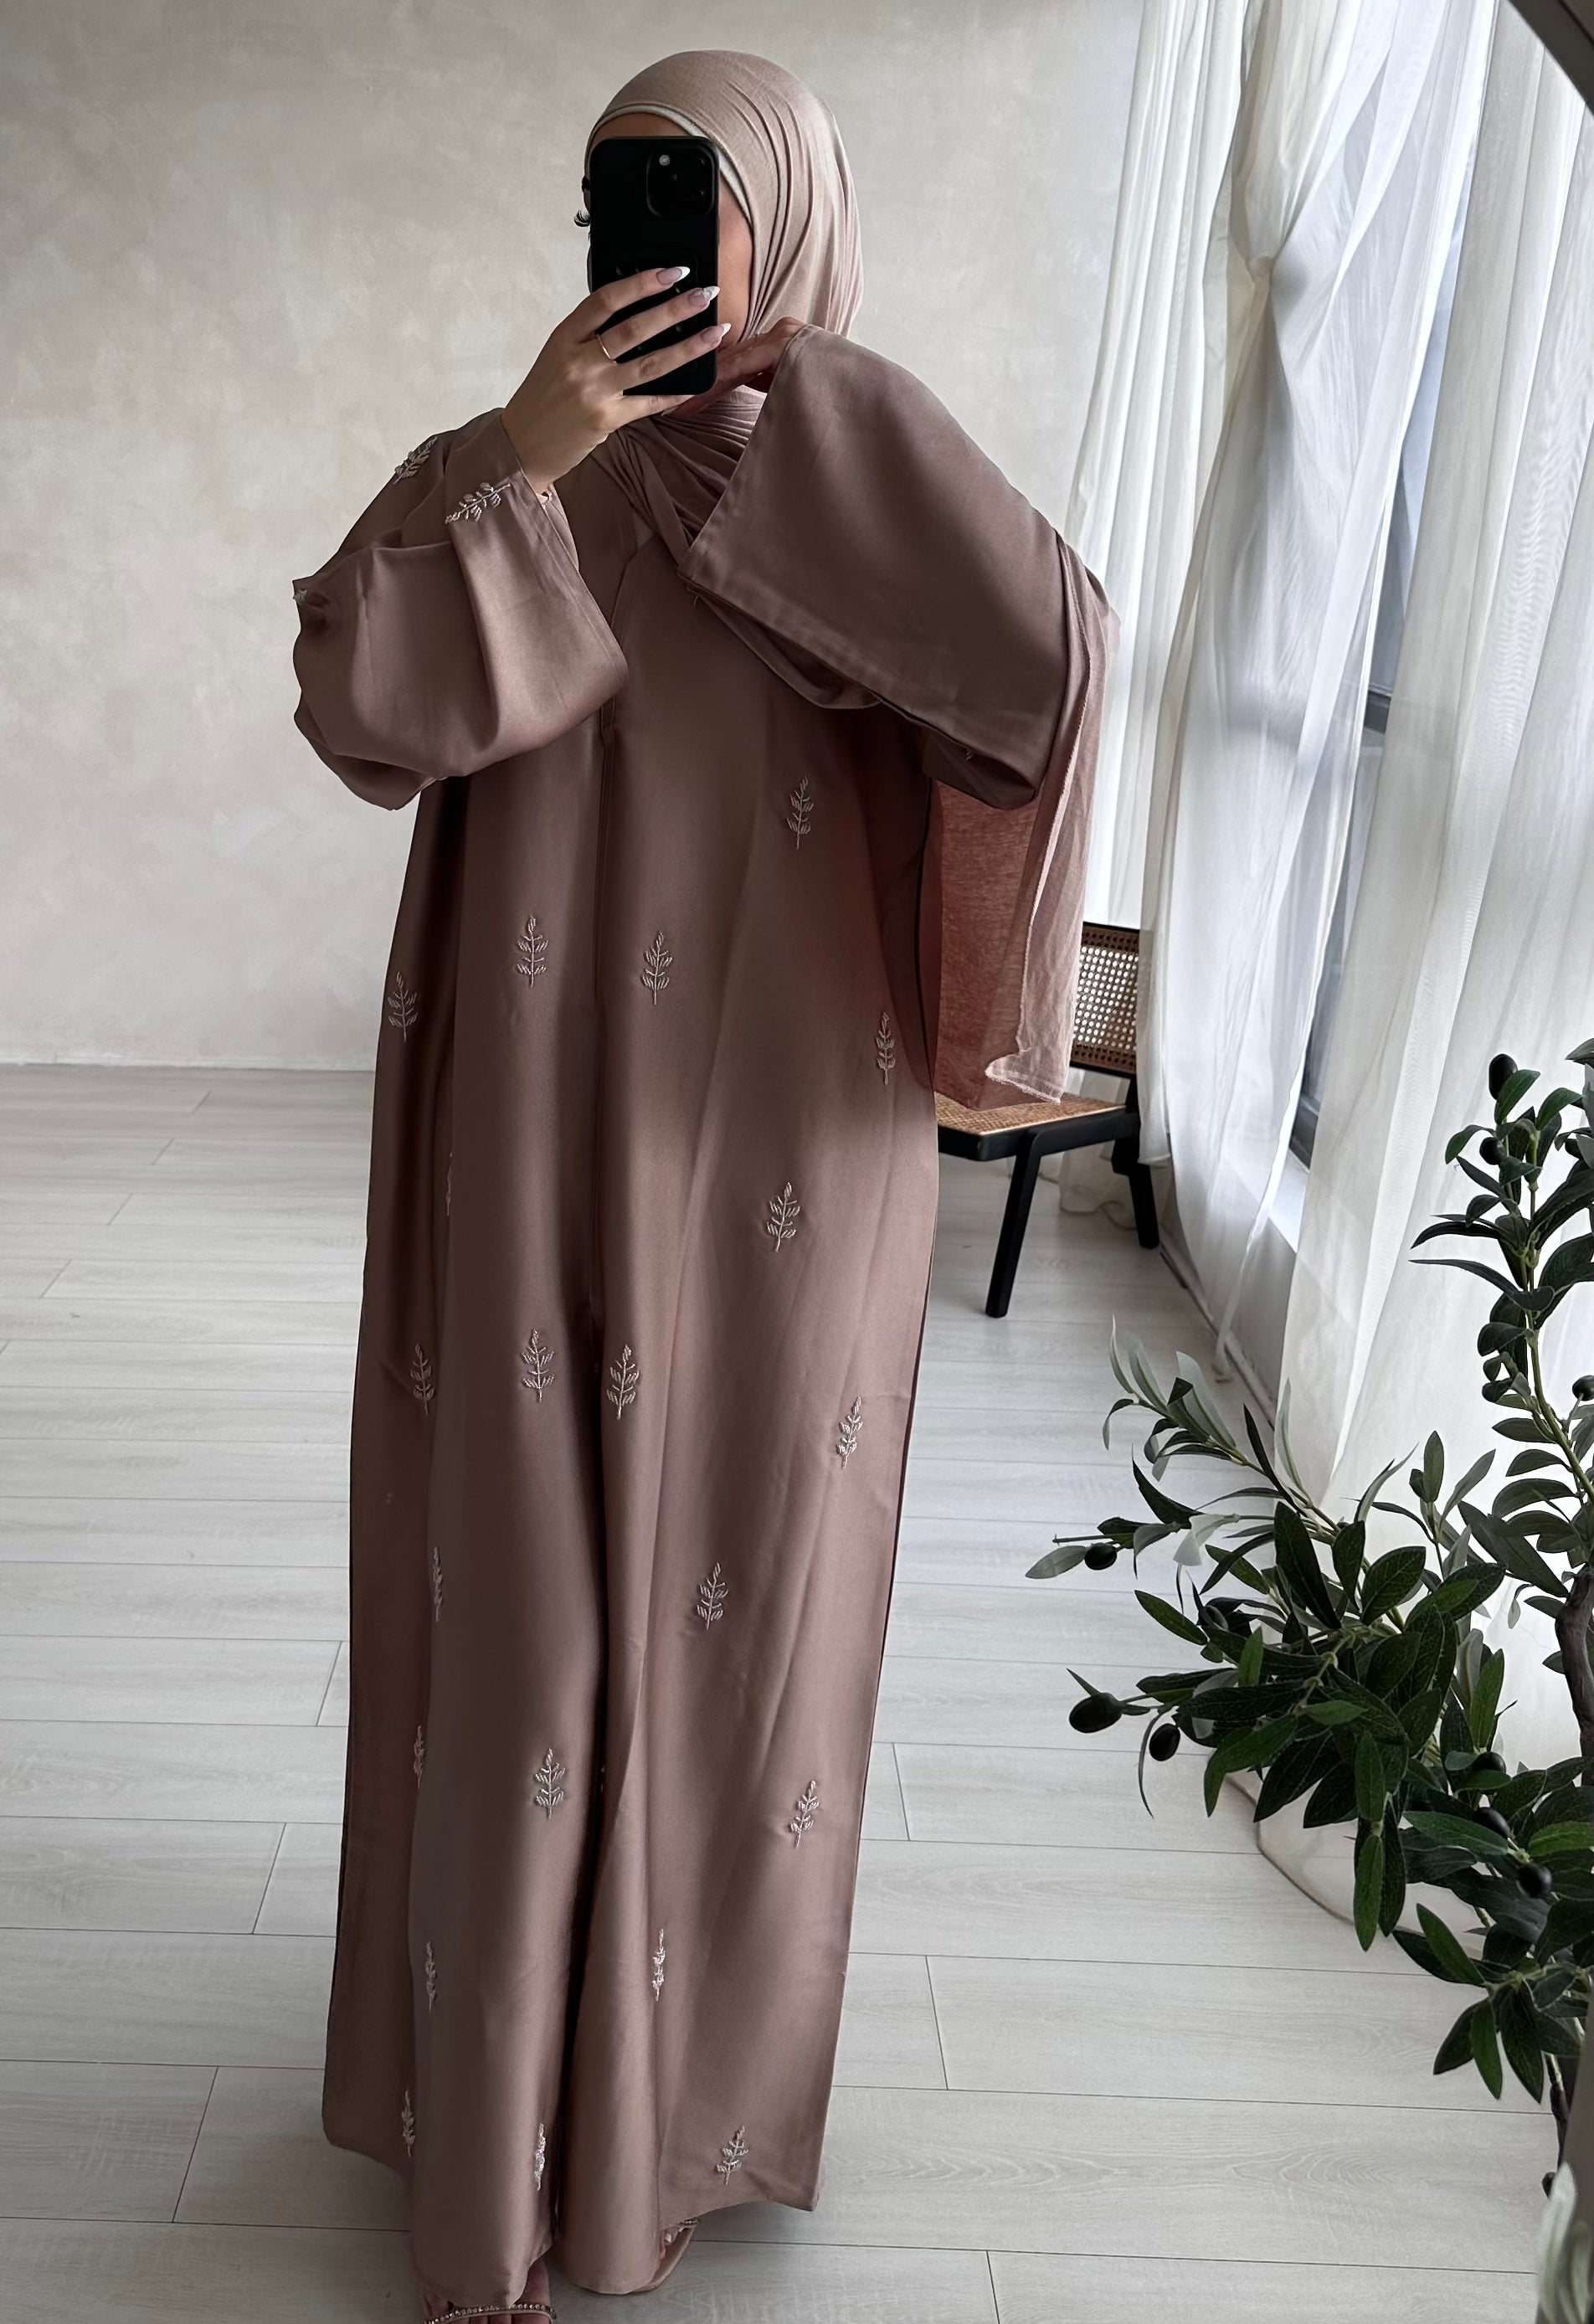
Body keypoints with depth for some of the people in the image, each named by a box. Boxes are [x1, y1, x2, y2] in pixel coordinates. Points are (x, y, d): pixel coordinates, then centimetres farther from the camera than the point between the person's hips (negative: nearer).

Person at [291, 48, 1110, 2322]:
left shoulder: (866, 492, 0)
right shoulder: (501, 476, 8)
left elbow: (1053, 653, -20)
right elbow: (362, 708, -9)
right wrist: (519, 464, -16)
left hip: (771, 1150, -2)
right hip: (534, 1141, 2)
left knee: (730, 1590, 9)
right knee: (519, 1597, 10)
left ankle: (679, 2089, 34)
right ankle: (503, 2106, 34)